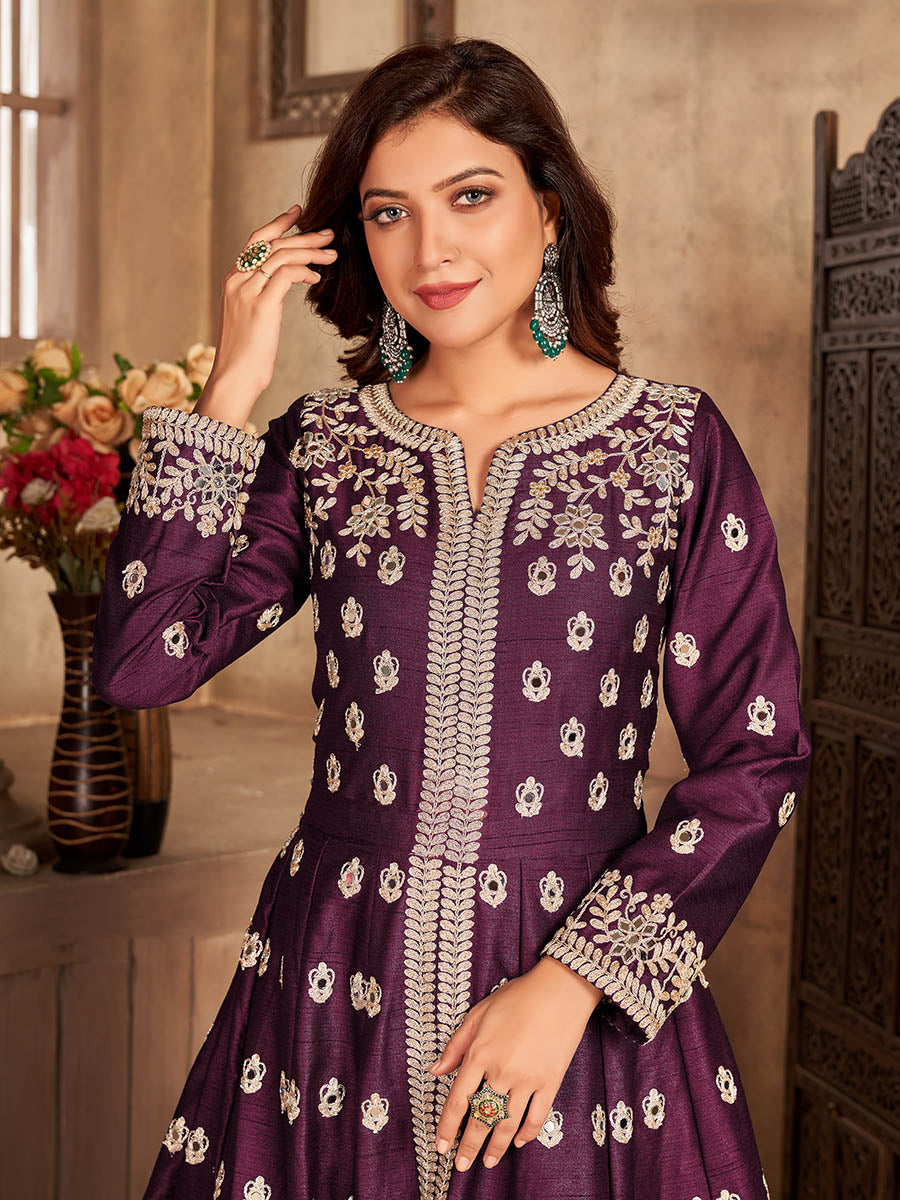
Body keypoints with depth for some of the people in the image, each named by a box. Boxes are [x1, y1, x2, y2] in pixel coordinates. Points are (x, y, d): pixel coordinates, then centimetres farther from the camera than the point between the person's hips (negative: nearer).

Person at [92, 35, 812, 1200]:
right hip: (337, 982, 2)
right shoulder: (321, 446, 4)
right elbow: (138, 665, -7)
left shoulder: (676, 444, -3)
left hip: (592, 992, -2)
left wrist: (569, 984, -12)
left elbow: (755, 756, -5)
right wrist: (229, 395, -8)